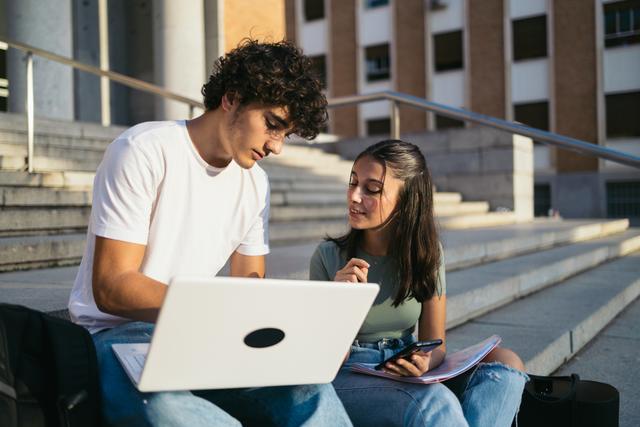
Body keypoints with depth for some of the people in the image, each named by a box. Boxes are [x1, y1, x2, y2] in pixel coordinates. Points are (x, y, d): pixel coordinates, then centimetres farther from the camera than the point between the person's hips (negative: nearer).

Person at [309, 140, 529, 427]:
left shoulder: (426, 253, -1)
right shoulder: (329, 257, -9)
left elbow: (435, 344, 2)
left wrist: (424, 363, -23)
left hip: (407, 375, 5)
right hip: (348, 379, -4)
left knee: (506, 362, -21)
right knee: (435, 402, -36)